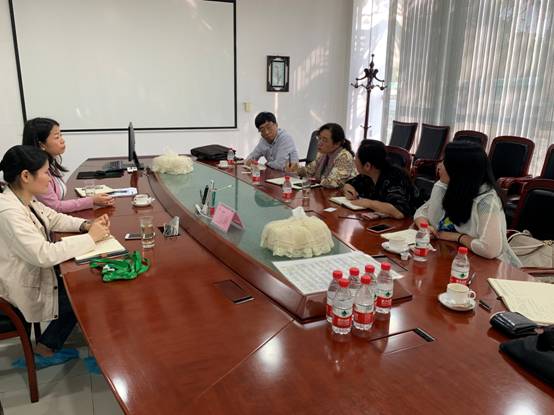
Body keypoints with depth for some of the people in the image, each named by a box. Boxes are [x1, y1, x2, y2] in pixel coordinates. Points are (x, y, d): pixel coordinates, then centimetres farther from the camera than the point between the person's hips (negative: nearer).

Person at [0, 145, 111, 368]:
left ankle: (47, 347, 23)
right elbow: (45, 254, -35)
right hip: (24, 291, -8)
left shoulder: (25, 198, -4)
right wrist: (90, 238, -27)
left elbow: (54, 218, 8)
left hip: (35, 272, 8)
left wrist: (86, 225, -9)